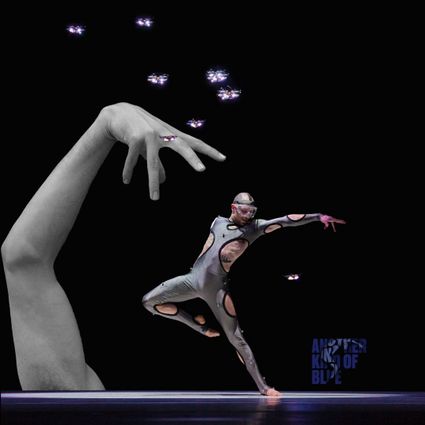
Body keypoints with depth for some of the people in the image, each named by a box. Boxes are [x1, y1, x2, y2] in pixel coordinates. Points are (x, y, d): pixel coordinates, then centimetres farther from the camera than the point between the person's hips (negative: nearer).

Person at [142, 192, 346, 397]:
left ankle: (263, 387, -3)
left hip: (217, 288, -4)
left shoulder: (254, 227, 0)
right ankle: (200, 325, 11)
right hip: (193, 278, 4)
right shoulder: (218, 222, 11)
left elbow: (287, 220, -8)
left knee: (237, 339, -7)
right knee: (150, 301, -1)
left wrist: (318, 216, -15)